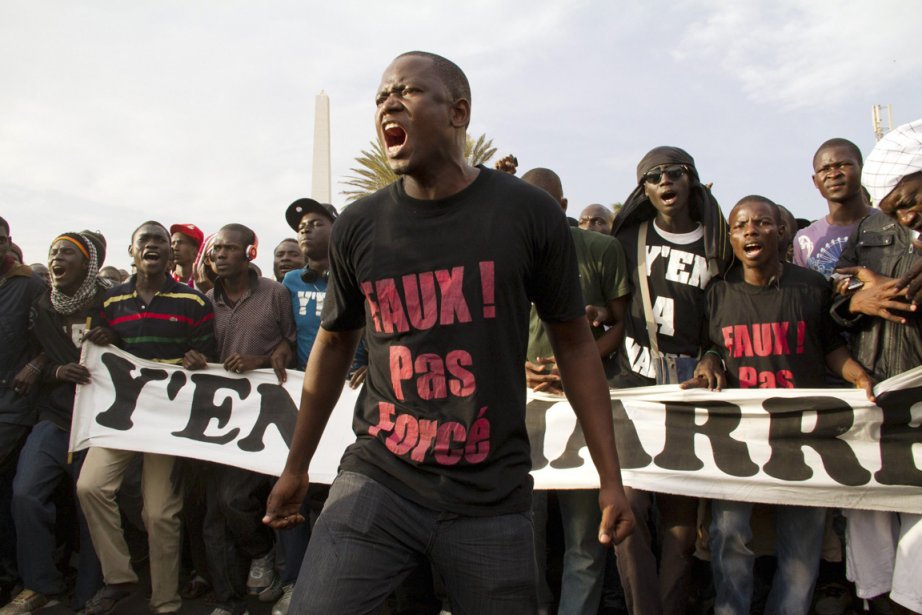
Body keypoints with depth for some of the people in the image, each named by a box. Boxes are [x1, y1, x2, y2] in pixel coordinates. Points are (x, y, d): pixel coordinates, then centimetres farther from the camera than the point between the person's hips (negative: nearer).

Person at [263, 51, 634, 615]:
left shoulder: (529, 213, -6)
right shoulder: (358, 228, 0)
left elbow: (574, 342, 2)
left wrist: (611, 479, 0)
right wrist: (297, 466, 20)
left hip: (492, 498, -1)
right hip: (378, 482, 2)